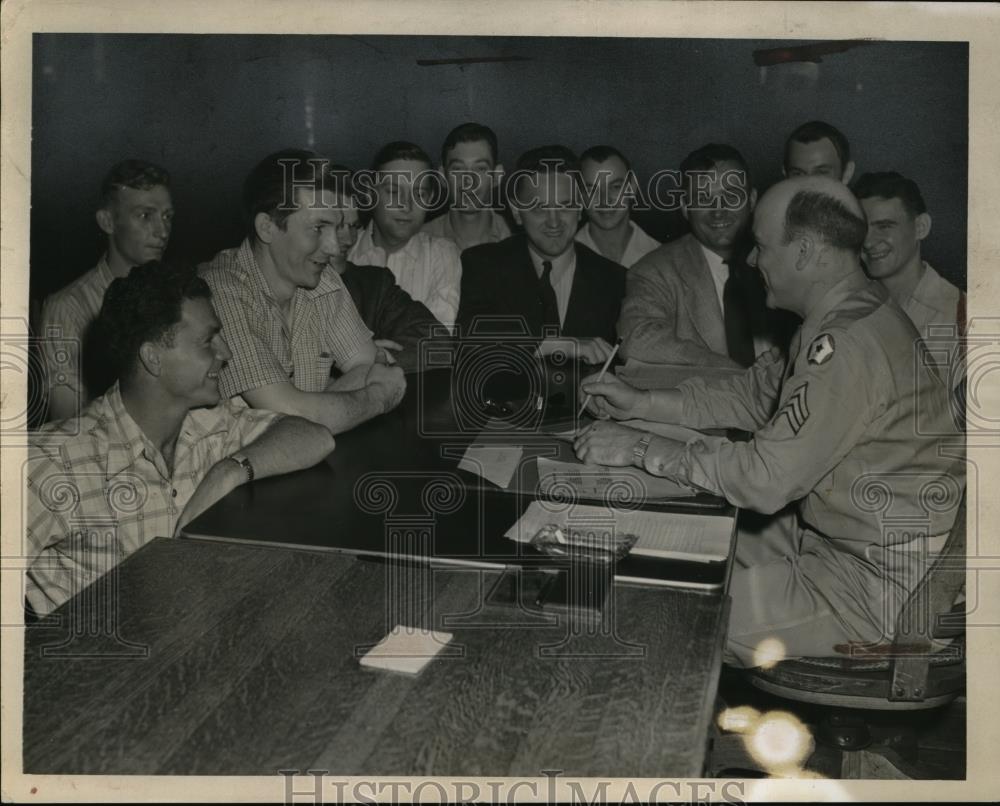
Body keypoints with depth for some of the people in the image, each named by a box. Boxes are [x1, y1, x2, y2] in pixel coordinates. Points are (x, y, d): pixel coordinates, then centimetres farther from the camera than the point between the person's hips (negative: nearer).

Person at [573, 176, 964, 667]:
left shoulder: (848, 345, -28)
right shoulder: (844, 318, 6)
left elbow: (765, 479, -27)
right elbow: (755, 395, 15)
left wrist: (640, 449, -18)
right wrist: (641, 404, 7)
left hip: (879, 585, -10)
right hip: (835, 539, 10)